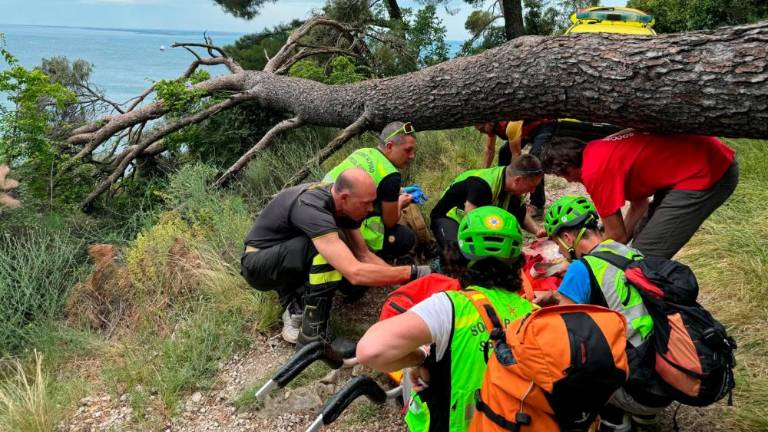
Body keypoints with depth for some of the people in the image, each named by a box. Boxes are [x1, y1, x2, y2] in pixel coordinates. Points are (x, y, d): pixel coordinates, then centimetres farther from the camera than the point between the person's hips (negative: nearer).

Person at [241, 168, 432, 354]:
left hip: (291, 259, 9)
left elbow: (363, 255, 0)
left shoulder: (341, 202, -9)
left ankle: (295, 306, 7)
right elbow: (355, 273, -42)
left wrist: (403, 279, -10)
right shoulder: (312, 208, -35)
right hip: (258, 264, -8)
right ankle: (313, 335, -20)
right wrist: (412, 272, -35)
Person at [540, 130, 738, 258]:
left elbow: (616, 234, -7)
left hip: (708, 174, -10)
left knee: (646, 258, -8)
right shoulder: (600, 149, 11)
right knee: (642, 239, 18)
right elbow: (639, 204, 18)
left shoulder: (595, 171, -16)